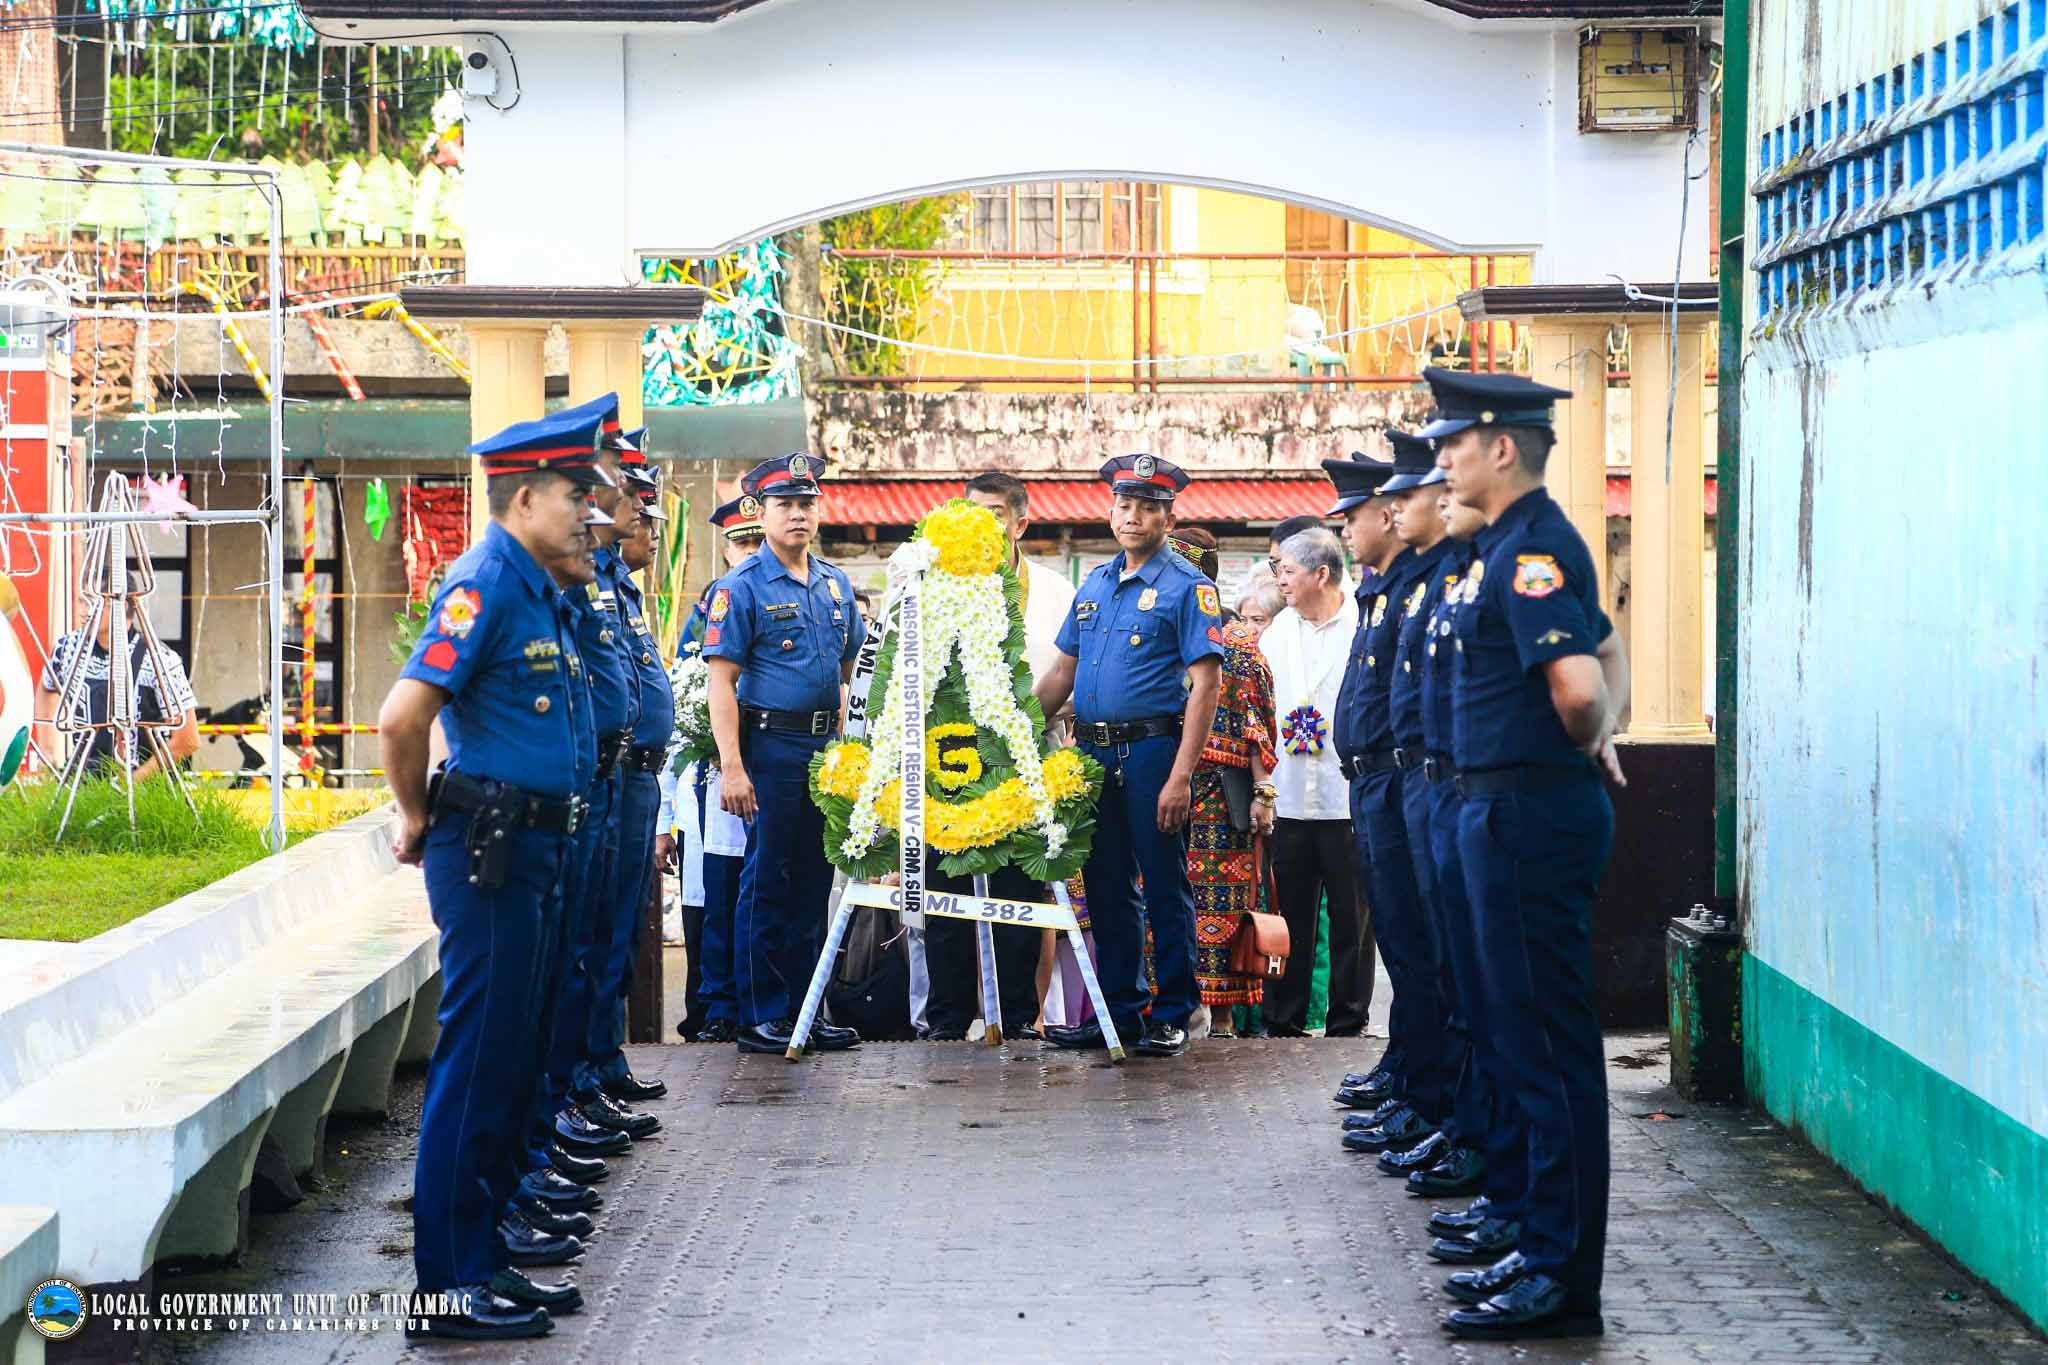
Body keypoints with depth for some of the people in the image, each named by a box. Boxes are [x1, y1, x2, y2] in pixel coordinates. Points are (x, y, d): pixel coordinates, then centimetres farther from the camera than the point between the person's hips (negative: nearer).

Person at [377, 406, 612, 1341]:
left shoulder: (537, 590, 15)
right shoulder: (484, 583, -15)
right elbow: (402, 717, -24)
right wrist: (417, 821, -9)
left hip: (529, 847, 10)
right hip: (487, 850, -10)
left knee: (507, 1062, 14)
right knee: (475, 1063, -6)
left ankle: (483, 1258, 22)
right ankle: (449, 1288, -1)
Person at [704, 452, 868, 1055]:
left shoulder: (835, 583, 13)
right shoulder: (742, 586, -6)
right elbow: (722, 681, -10)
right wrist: (732, 766, -17)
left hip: (825, 748, 6)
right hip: (771, 747, -6)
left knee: (813, 880, 10)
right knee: (767, 883, -2)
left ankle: (805, 1011, 18)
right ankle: (761, 1017, 3)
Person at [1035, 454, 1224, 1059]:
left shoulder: (1186, 587, -5)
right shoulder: (1094, 586, 15)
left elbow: (1206, 683, -11)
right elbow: (1062, 673, 20)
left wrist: (1181, 776, -18)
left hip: (1152, 751, -6)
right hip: (1093, 752, 7)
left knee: (1165, 888, -1)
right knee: (1106, 887, 10)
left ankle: (1173, 1016, 6)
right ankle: (1118, 1010, 18)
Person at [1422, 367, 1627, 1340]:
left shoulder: (1533, 549, -17)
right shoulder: (1508, 546, 15)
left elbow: (1577, 684, -31)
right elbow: (1609, 650, 29)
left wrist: (1580, 744, -10)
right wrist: (1600, 736, 15)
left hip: (1531, 814, -11)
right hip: (1508, 811, 11)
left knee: (1551, 1041, -6)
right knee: (1529, 1033, 15)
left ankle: (1563, 1280, -2)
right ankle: (1545, 1249, 23)